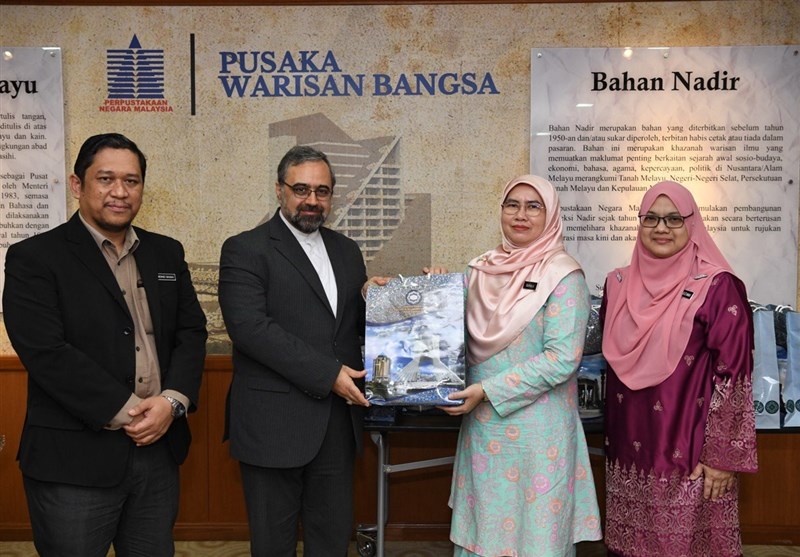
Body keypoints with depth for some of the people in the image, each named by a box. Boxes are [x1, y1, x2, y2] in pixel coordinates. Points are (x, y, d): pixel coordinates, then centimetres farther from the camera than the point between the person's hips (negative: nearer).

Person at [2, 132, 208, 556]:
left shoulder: (166, 253, 10)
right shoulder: (34, 258, -6)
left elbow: (191, 331, 7)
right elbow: (46, 351, -15)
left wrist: (173, 401, -10)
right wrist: (126, 411, -16)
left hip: (159, 448, 5)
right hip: (75, 460, -4)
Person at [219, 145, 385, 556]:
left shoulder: (346, 250, 13)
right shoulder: (246, 249, -6)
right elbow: (249, 327, -18)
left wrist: (369, 299, -6)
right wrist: (327, 374, -20)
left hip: (338, 421, 5)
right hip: (274, 425, -5)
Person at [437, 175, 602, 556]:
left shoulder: (563, 275, -11)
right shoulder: (481, 269, 6)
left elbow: (562, 358, -17)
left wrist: (488, 390, -18)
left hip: (536, 430, -5)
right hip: (482, 425, 5)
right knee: (483, 523, 16)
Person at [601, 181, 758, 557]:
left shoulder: (717, 287, -9)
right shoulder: (618, 283, 6)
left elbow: (732, 374, -11)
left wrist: (722, 456, -13)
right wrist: (612, 435, 14)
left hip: (689, 450, -4)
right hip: (630, 445, 5)